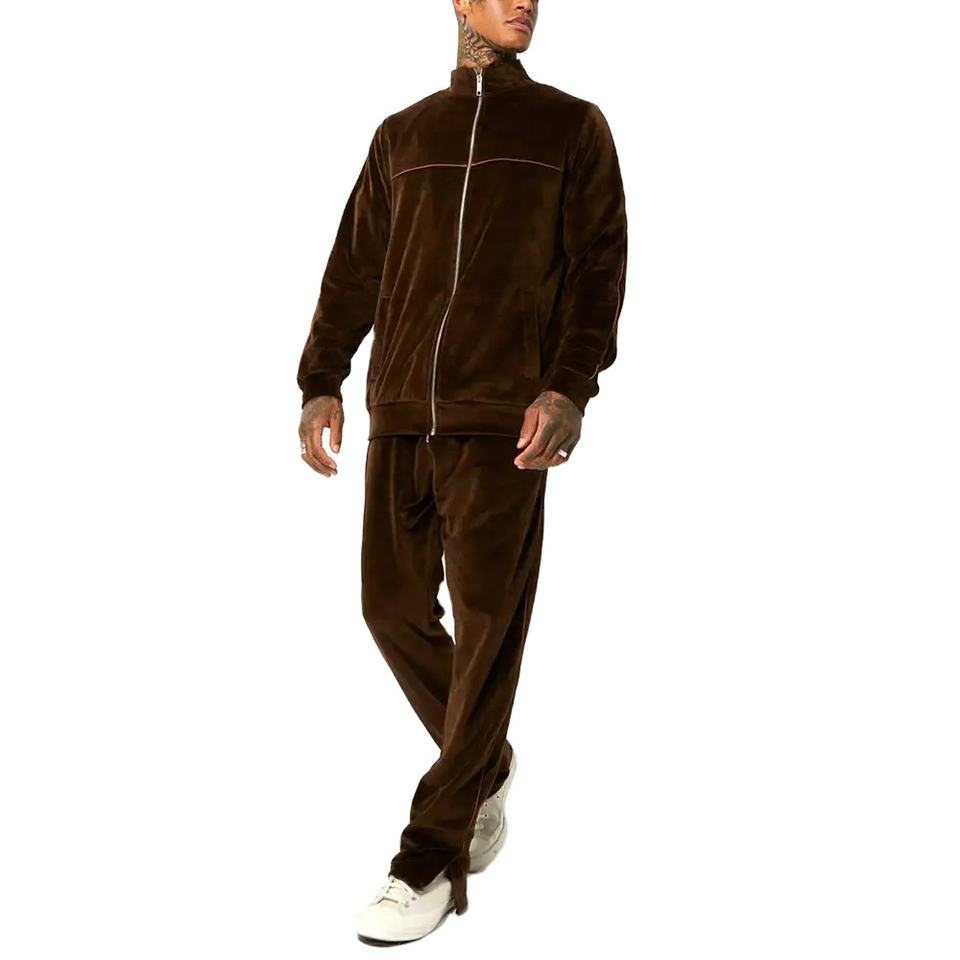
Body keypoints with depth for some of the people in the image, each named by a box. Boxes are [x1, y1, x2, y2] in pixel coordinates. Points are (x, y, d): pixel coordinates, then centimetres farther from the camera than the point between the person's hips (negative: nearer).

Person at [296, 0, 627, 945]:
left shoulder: (572, 127, 9)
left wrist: (569, 387, -14)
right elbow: (353, 267, 15)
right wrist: (322, 380, 4)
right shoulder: (402, 135, 18)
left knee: (487, 625, -5)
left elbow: (599, 264, 0)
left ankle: (433, 858, 2)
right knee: (392, 605, 4)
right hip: (399, 413, 4)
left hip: (504, 419, -3)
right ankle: (485, 768, 28)